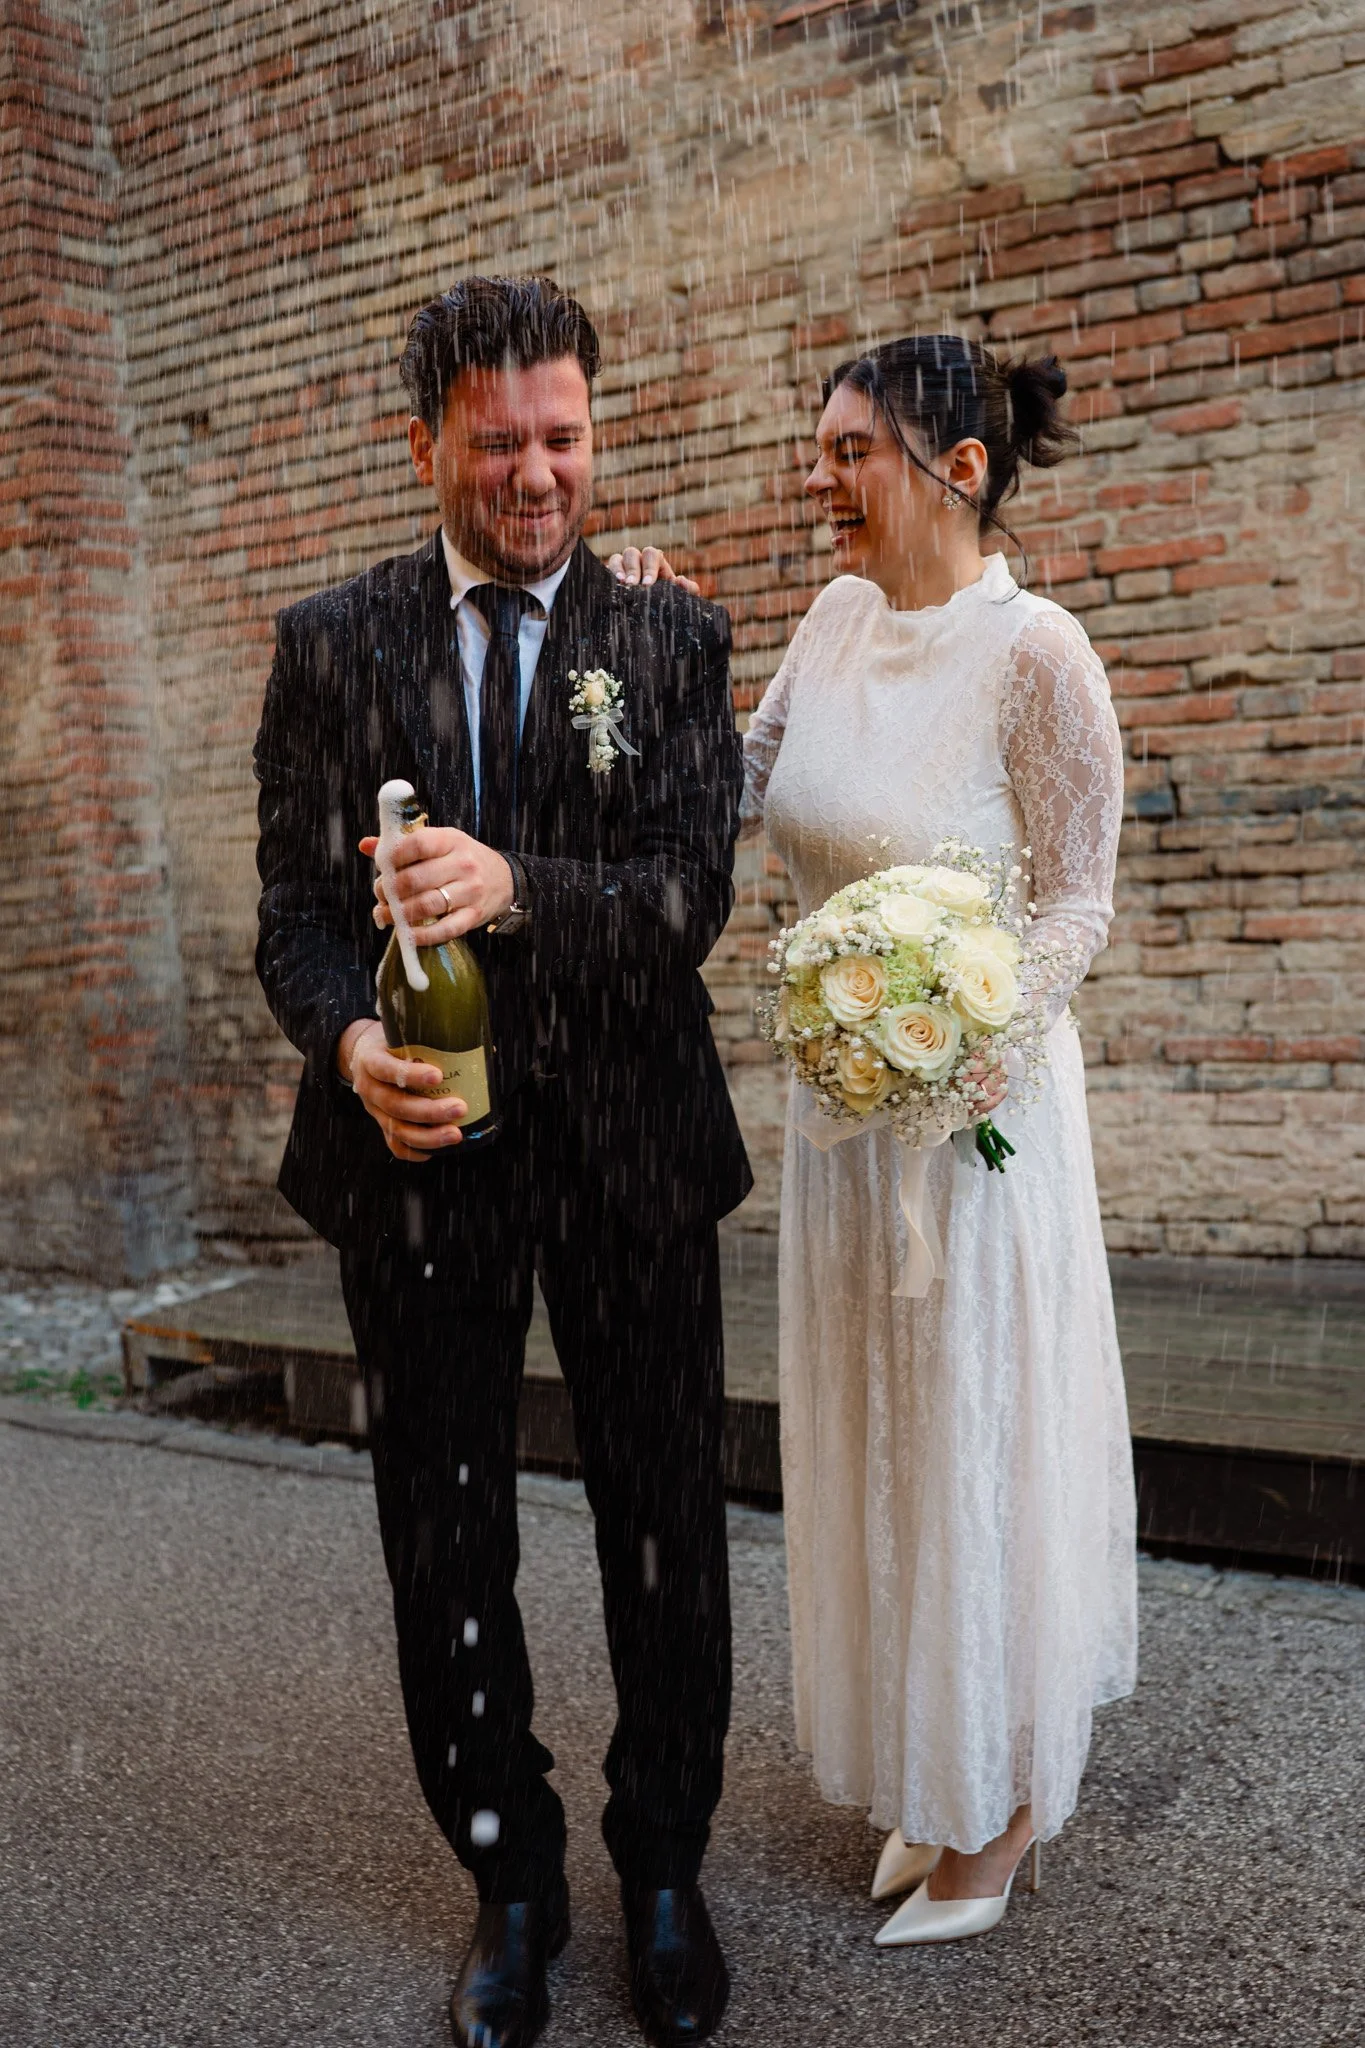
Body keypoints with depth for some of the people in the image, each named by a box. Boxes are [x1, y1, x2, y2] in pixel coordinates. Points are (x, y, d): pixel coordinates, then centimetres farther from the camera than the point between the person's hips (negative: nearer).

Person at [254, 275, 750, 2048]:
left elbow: (694, 890, -9)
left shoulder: (673, 639, 2)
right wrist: (347, 1040, -20)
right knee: (444, 1547, 12)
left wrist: (517, 886, -28)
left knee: (665, 1531, 10)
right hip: (418, 1146, 1)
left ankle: (665, 1871, 33)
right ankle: (509, 1882, 34)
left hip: (630, 1147, 0)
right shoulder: (330, 642, 4)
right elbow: (293, 902, 1)